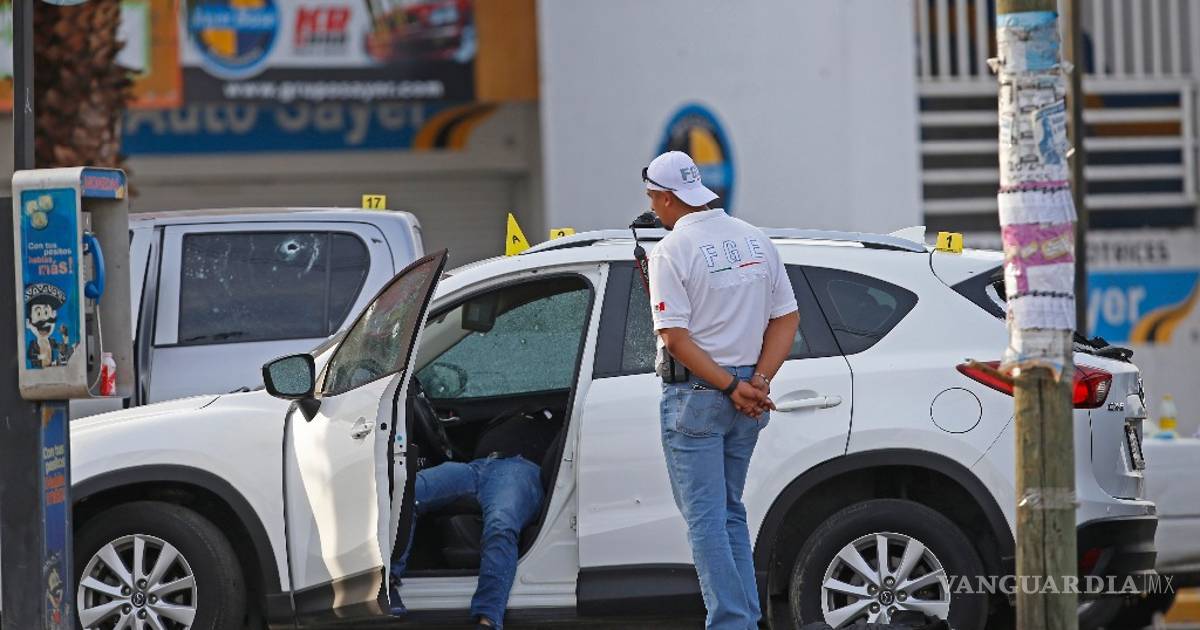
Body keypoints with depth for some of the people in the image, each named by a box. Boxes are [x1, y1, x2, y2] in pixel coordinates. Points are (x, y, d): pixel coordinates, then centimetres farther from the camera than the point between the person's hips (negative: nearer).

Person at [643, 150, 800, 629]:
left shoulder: (671, 251, -12)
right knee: (730, 513, 16)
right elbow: (787, 317, 6)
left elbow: (675, 337, -18)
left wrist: (733, 388, -15)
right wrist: (758, 382, -3)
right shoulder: (755, 240, 8)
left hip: (695, 393, -7)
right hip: (748, 400, 7)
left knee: (705, 518, -3)